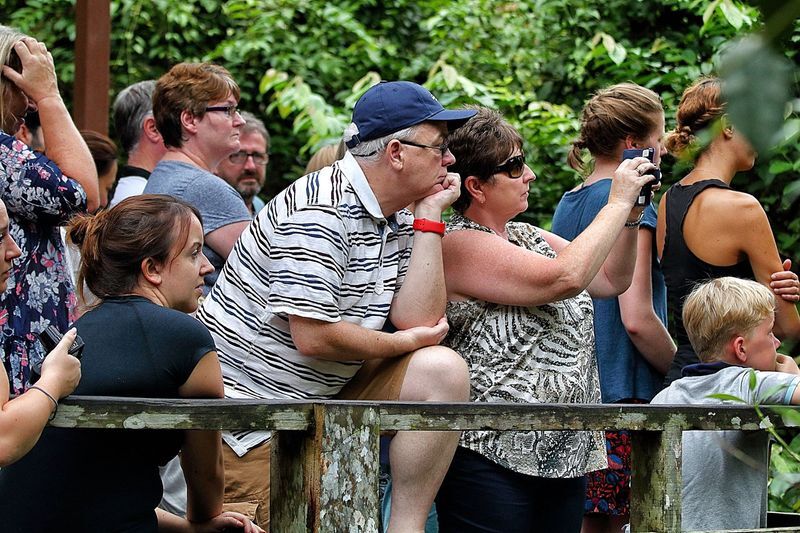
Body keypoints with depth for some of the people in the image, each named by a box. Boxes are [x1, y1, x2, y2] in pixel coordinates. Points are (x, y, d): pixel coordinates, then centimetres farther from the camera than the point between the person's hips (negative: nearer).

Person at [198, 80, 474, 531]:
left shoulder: (400, 220, 6)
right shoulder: (320, 210, -21)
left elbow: (420, 321, -5)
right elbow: (314, 337, -25)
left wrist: (430, 217, -6)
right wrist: (404, 343, -9)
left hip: (324, 393, 8)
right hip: (245, 403, -8)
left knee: (443, 371, -10)